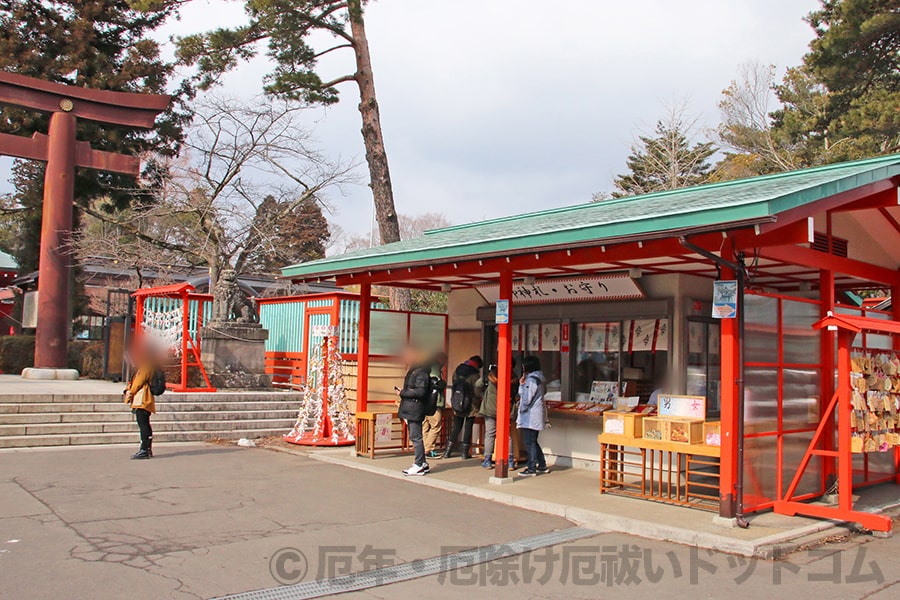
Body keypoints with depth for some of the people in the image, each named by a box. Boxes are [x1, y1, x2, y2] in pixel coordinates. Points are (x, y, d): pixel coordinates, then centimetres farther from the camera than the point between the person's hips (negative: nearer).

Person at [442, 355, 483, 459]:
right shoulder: (474, 374, -12)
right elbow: (477, 392, -12)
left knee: (456, 428, 13)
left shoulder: (457, 371, 5)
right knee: (468, 429, 5)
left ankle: (448, 451, 12)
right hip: (470, 407, -4)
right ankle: (465, 453, 9)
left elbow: (453, 386, 9)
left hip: (456, 405, 5)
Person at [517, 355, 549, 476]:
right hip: (535, 416, 10)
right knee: (533, 442, 17)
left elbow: (526, 399, -20)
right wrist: (522, 384, 5)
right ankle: (542, 466, 22)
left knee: (530, 443, -4)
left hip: (530, 416, -10)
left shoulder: (531, 380, -15)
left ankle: (531, 469, 0)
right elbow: (522, 395, 16)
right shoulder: (537, 379, 15)